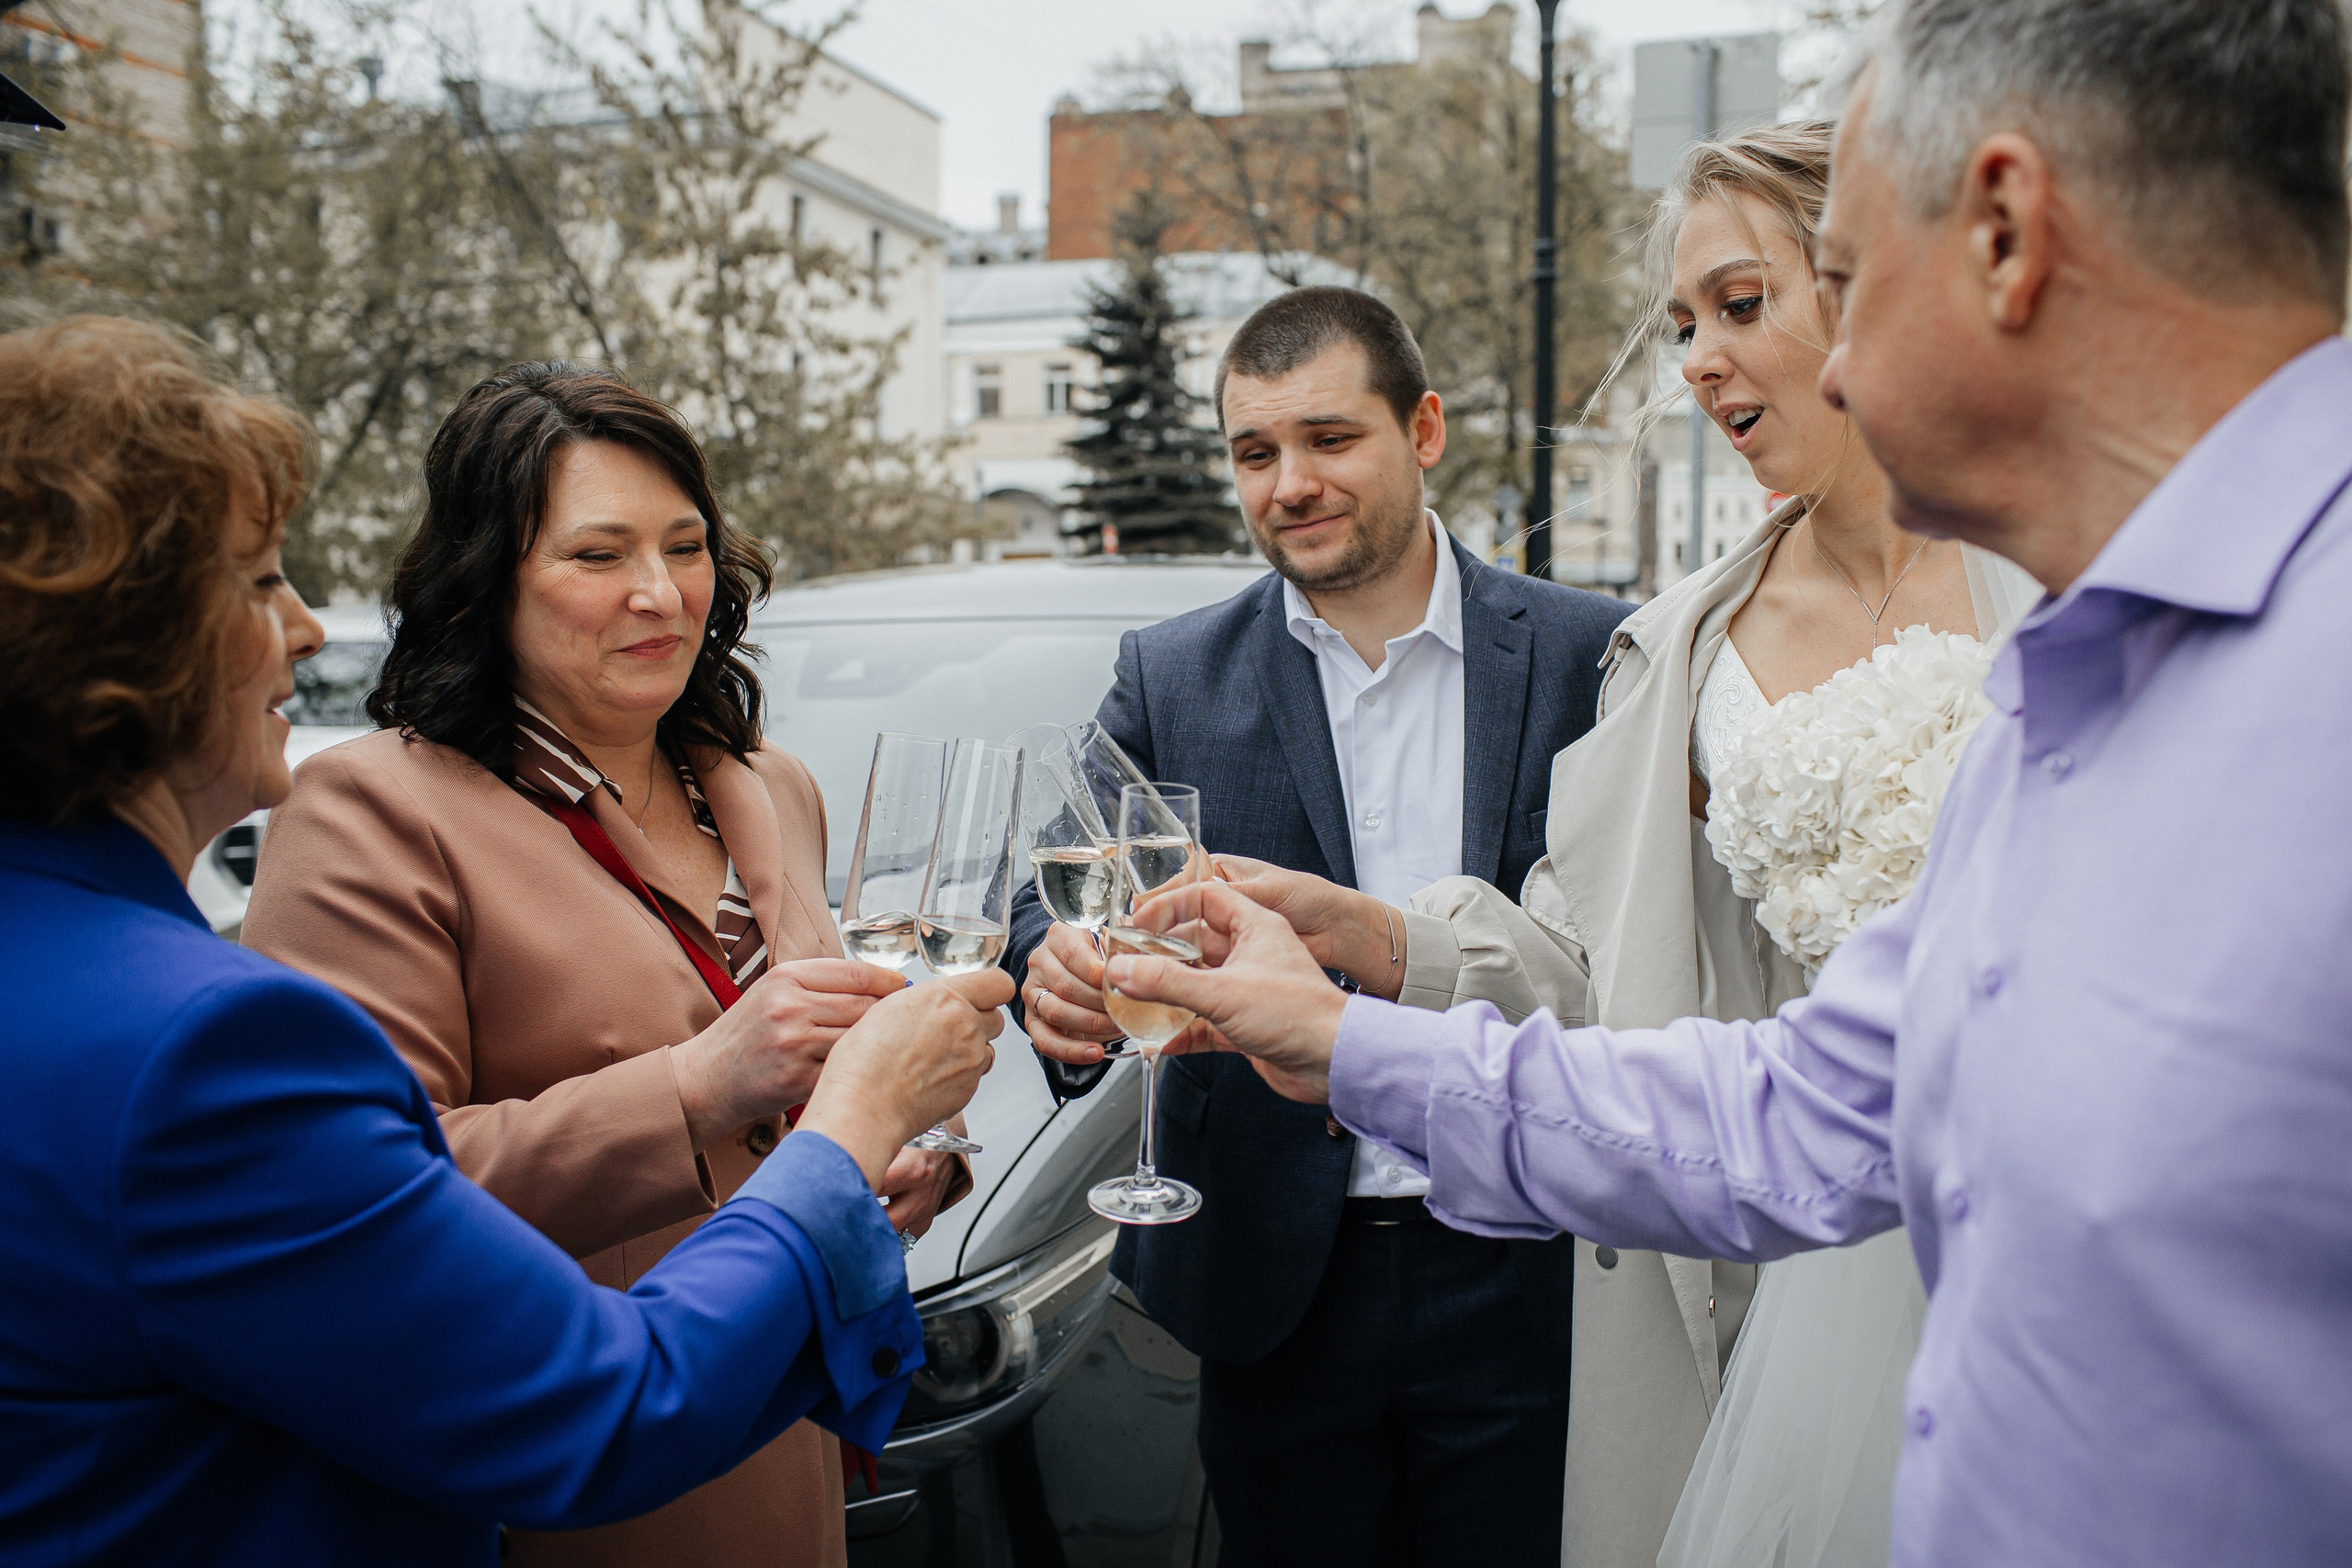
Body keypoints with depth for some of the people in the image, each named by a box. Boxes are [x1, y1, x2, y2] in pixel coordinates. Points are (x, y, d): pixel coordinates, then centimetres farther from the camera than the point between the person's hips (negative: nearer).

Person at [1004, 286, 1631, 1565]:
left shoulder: (1586, 655, -3)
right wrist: (1055, 970, -27)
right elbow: (1059, 894, -5)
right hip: (1277, 1283, 1)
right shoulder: (1170, 677, 1)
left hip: (1524, 1278, -1)